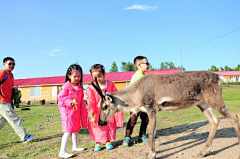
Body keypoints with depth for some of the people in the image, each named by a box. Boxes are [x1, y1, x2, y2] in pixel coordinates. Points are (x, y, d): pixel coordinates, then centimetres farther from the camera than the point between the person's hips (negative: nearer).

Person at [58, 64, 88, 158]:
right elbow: (60, 98, -16)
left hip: (77, 111, 8)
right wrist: (70, 102, -29)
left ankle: (75, 147, 38)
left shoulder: (80, 87, 6)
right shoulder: (66, 86, -14)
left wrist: (84, 111, 13)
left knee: (76, 129, 20)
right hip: (68, 112, -7)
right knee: (68, 131, -10)